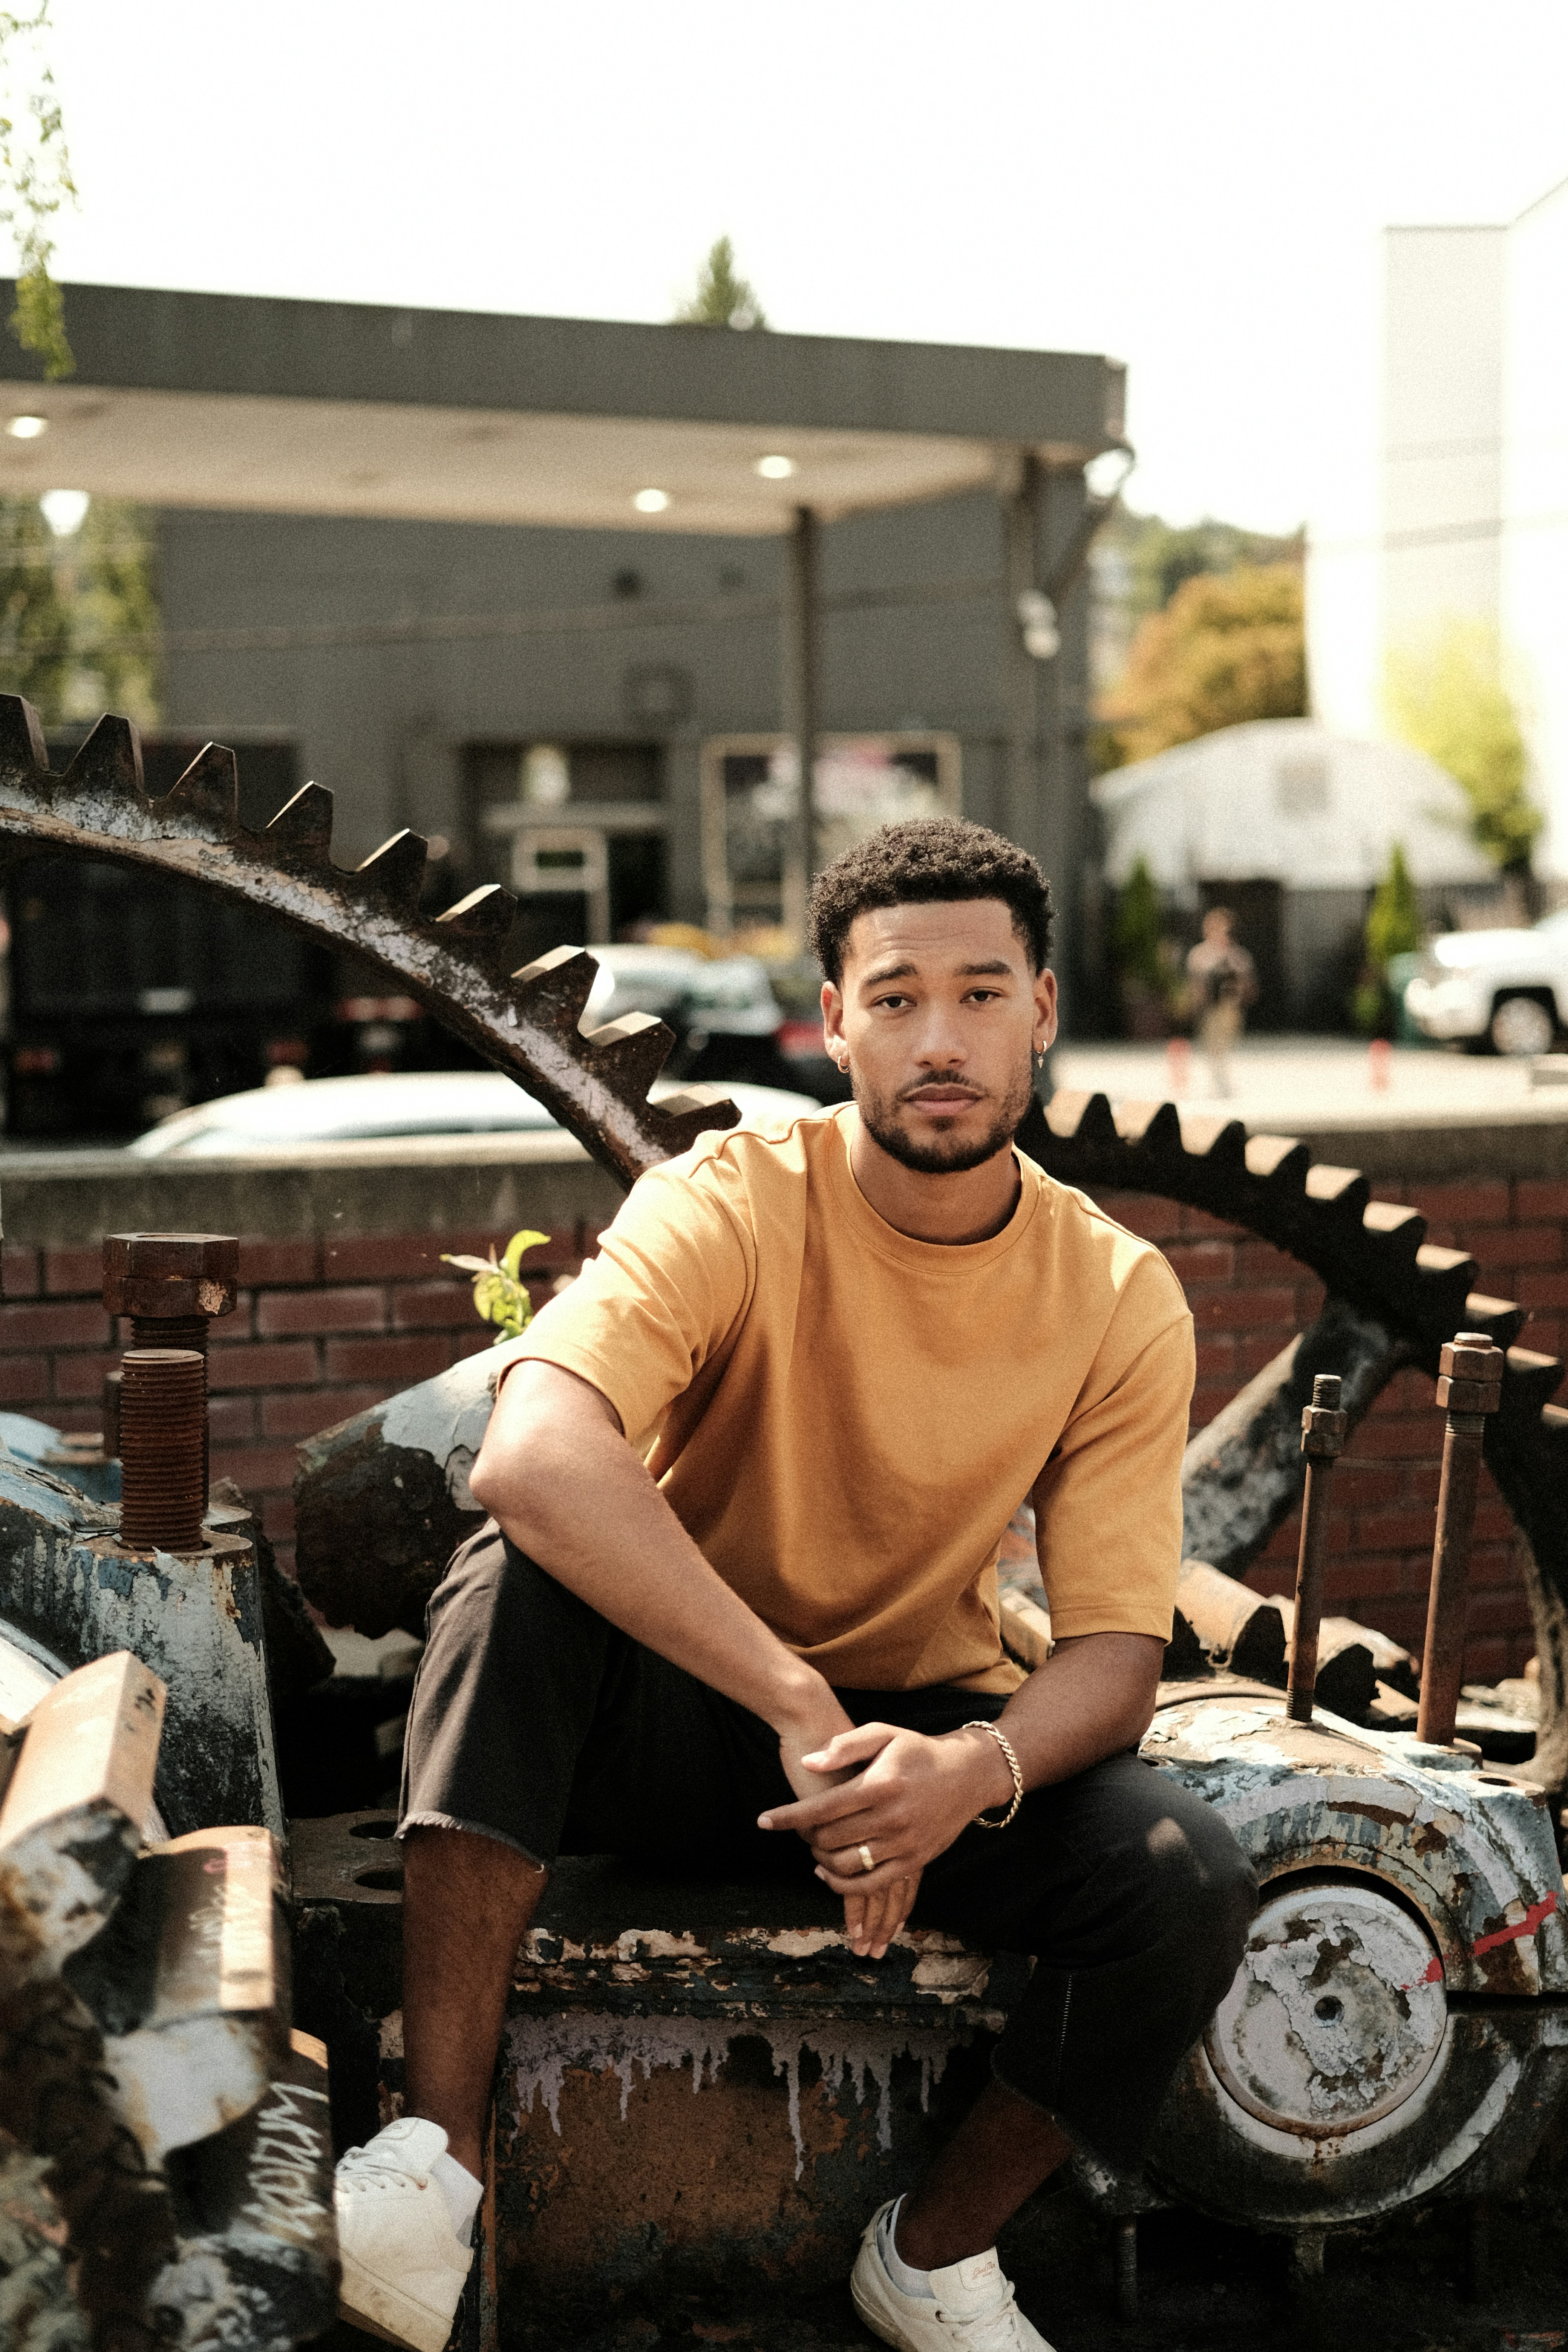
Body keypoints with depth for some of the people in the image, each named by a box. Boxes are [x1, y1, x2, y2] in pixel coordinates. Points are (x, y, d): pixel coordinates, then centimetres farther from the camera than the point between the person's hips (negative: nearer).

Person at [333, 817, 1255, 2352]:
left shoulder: (1120, 1302, -8)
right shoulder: (734, 1204, -19)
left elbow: (1115, 1652, -11)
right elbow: (532, 1459, -38)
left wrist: (972, 1768, -35)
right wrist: (802, 1711, -43)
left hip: (927, 1728, 3)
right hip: (673, 1712, -2)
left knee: (1189, 1882, -25)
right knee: (520, 1577, -34)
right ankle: (436, 2151, -32)